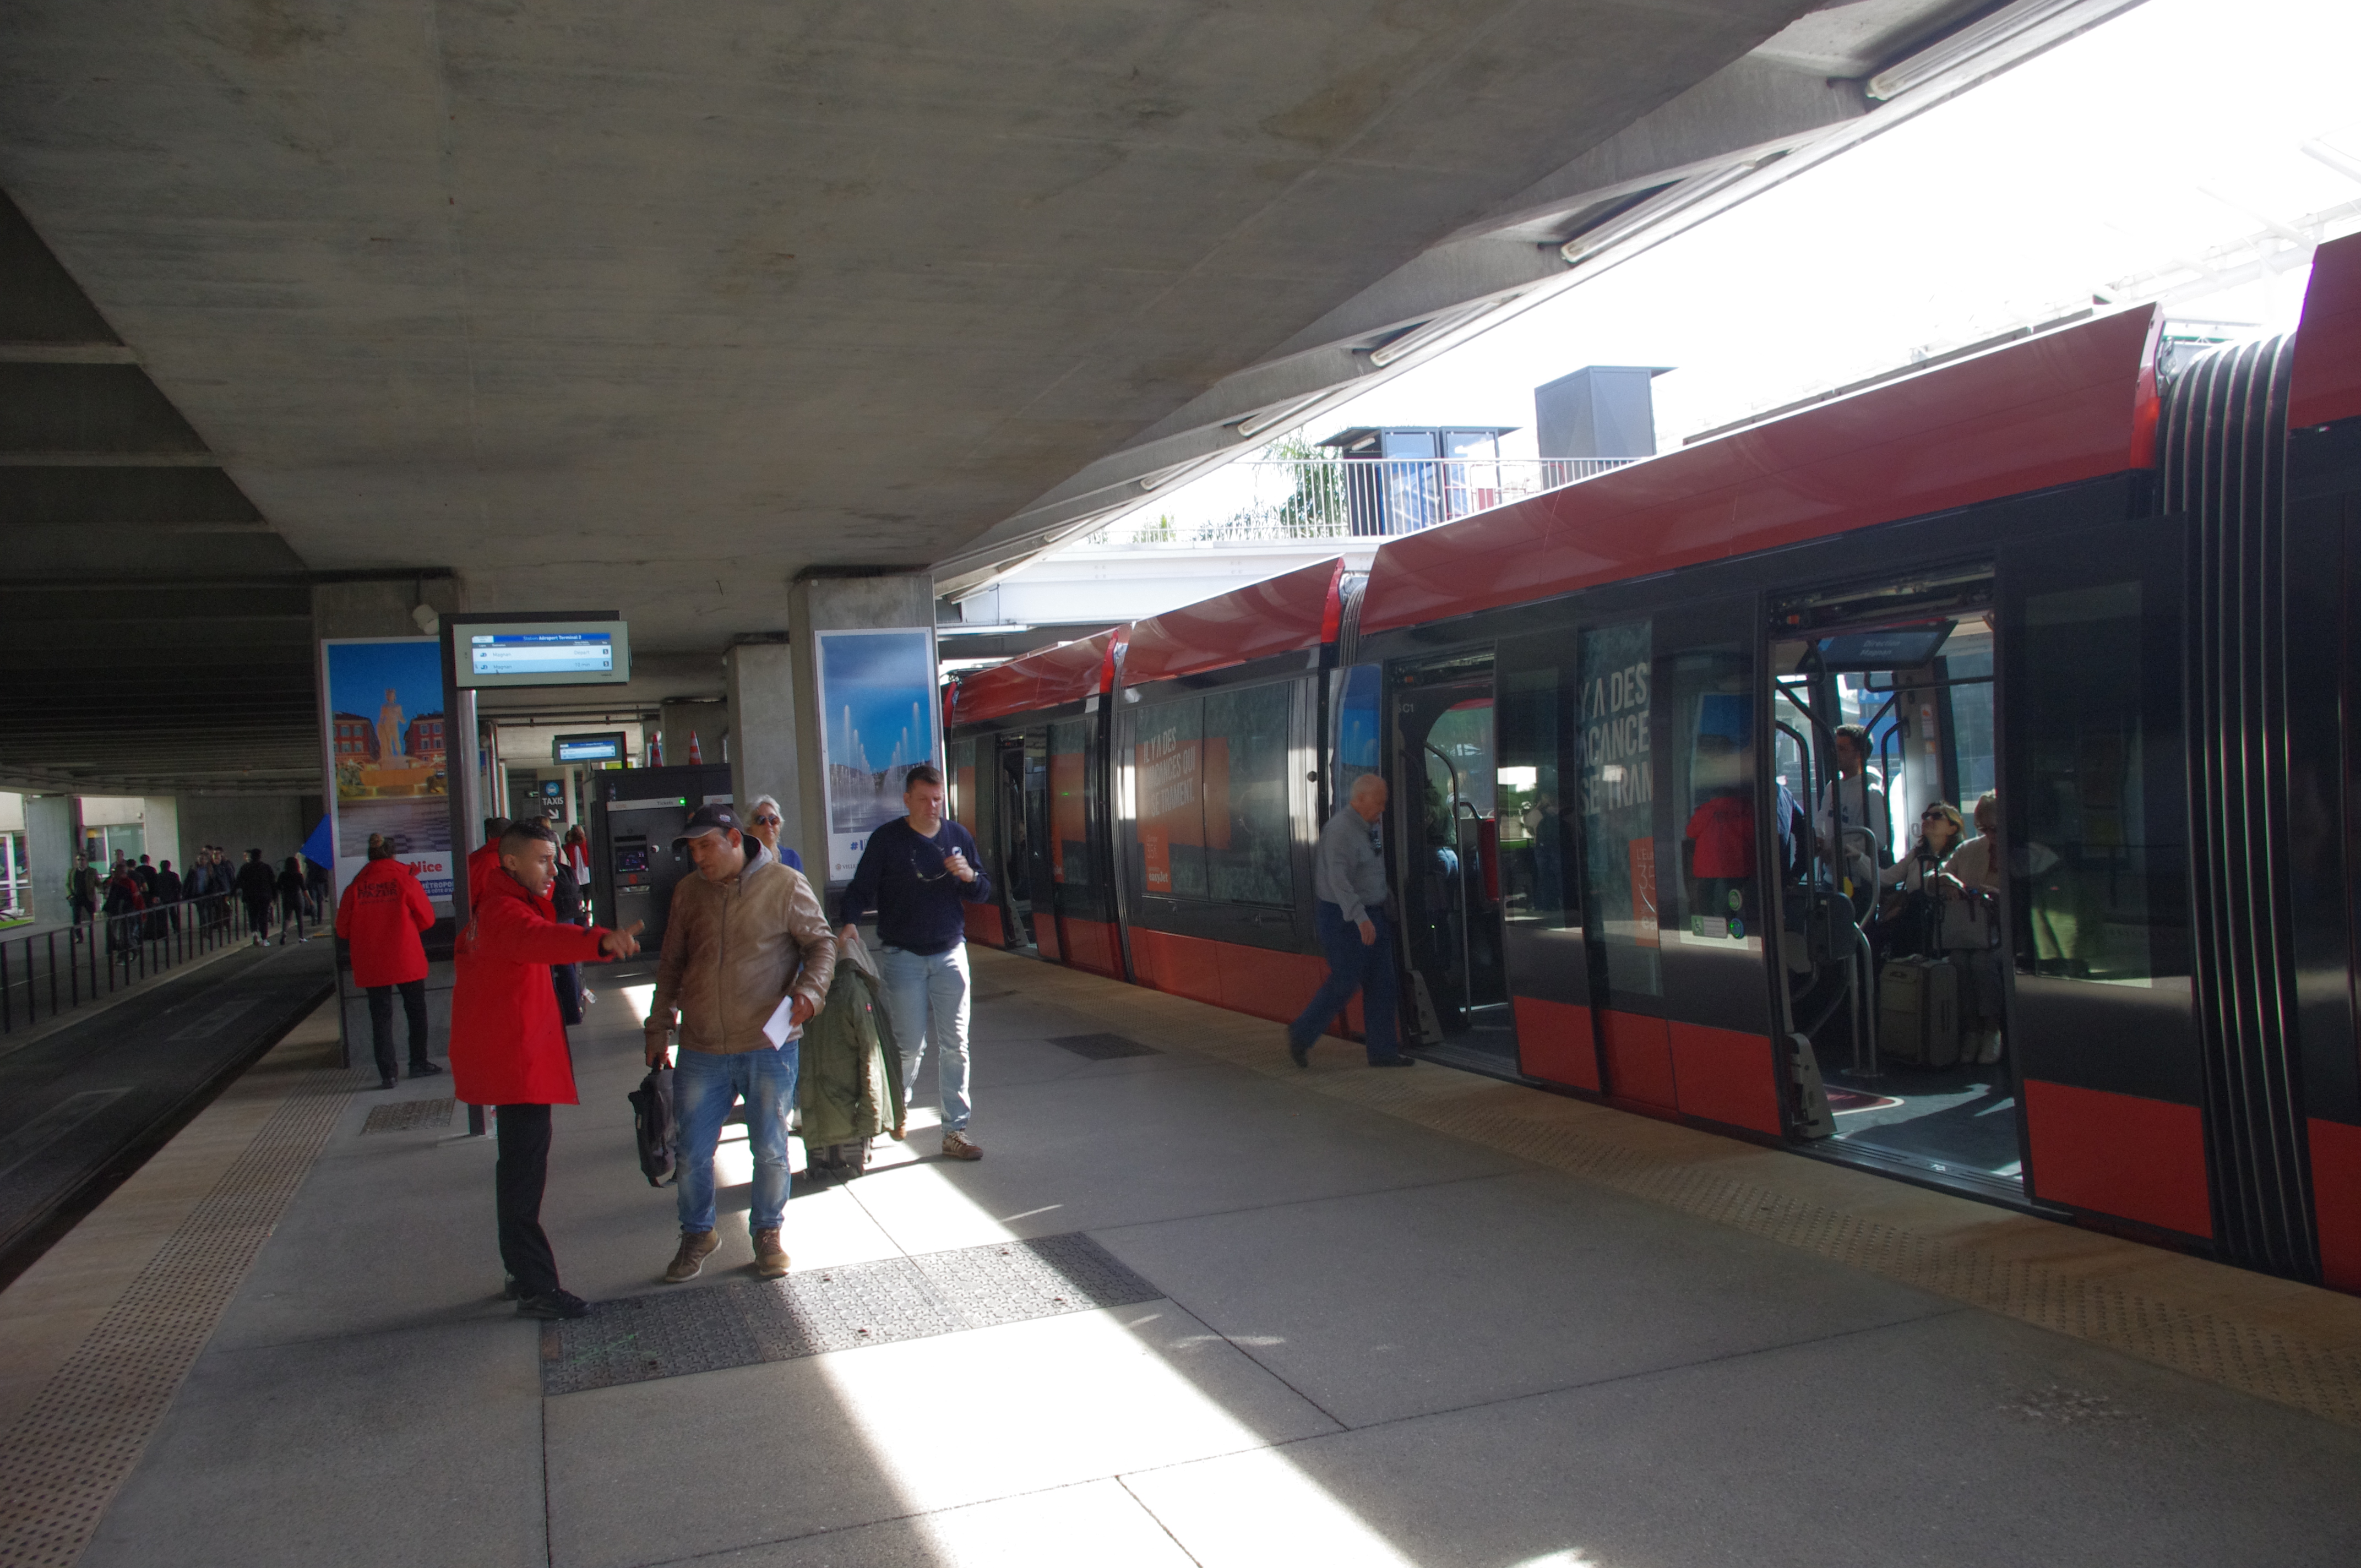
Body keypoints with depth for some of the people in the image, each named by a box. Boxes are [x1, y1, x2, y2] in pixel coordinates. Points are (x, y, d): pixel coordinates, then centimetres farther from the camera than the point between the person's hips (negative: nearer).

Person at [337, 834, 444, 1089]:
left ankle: (386, 1074, 5)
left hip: (371, 965, 1)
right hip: (407, 960, -1)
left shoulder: (355, 887, -3)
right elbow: (427, 918, -1)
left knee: (380, 1015, 7)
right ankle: (418, 1063, 21)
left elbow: (343, 929, 1)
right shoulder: (405, 881, -7)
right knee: (416, 1010, 15)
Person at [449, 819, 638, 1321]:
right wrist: (602, 941, -60)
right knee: (524, 1170, -8)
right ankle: (536, 1290, -4)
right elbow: (539, 938, -43)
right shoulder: (506, 911, -20)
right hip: (515, 1059, -11)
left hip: (512, 1058, 11)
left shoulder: (493, 905, 14)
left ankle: (522, 1272, 31)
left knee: (520, 1164, 19)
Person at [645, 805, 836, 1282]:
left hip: (768, 1048, -3)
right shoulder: (688, 891, 8)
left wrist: (810, 991, -18)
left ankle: (767, 1234, 27)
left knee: (770, 1151, 6)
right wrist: (659, 1028, 14)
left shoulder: (785, 885, -4)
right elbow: (671, 965, 16)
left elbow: (821, 943, 0)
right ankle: (697, 1235, 31)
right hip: (701, 1051, 3)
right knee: (692, 1154, 9)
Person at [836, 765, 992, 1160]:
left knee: (955, 1045, 1)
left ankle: (956, 1131, 9)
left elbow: (983, 893, 12)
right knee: (909, 1045, 0)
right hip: (901, 955, -3)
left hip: (950, 953, 3)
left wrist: (969, 876, -11)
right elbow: (861, 889, -4)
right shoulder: (887, 839, -3)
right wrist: (848, 923, -23)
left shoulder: (958, 836, 7)